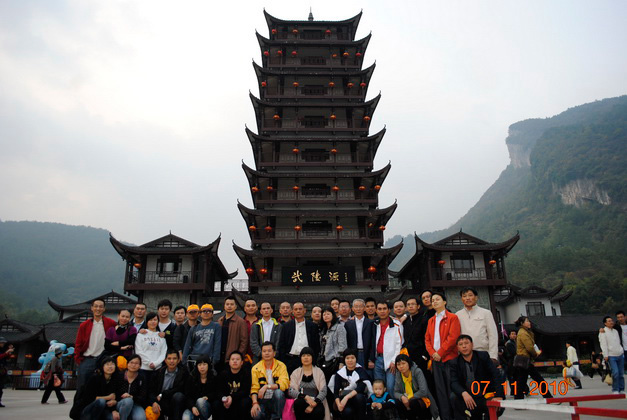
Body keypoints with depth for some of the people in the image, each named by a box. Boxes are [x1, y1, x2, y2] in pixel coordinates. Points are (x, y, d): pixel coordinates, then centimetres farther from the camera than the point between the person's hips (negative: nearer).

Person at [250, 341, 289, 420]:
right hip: (262, 400, 0)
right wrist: (255, 403, -21)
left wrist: (267, 386, -26)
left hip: (276, 399, 0)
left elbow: (284, 384, -17)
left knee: (278, 392, -33)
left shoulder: (281, 366, -4)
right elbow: (254, 388, -5)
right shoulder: (256, 368, 0)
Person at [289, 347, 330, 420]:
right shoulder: (295, 373, 10)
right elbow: (291, 391, -3)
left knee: (319, 412, -34)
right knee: (299, 402, -34)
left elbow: (323, 391, -2)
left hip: (316, 403, -1)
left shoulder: (319, 372, 8)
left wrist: (313, 404, -18)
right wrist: (306, 397, -19)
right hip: (301, 403, 1)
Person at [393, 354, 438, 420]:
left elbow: (423, 392, -24)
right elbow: (396, 392, 0)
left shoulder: (417, 371, -18)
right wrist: (402, 397, -22)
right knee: (398, 404, -24)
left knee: (413, 402, -35)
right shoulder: (398, 375, -3)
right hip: (408, 401, 5)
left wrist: (409, 399, -19)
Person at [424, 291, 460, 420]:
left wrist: (440, 353, -12)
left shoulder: (452, 318, -2)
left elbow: (452, 338, -11)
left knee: (451, 389, -3)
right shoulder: (431, 320, 17)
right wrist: (432, 353, -4)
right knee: (440, 390, 6)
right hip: (436, 359, 5)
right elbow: (427, 339, 14)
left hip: (449, 358, -5)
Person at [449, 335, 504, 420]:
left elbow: (496, 375, -12)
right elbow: (454, 383, -12)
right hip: (467, 397, 0)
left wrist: (498, 396, -26)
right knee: (454, 397, -28)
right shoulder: (454, 363, -1)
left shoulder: (483, 356, -4)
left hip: (486, 397, 0)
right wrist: (464, 393, -34)